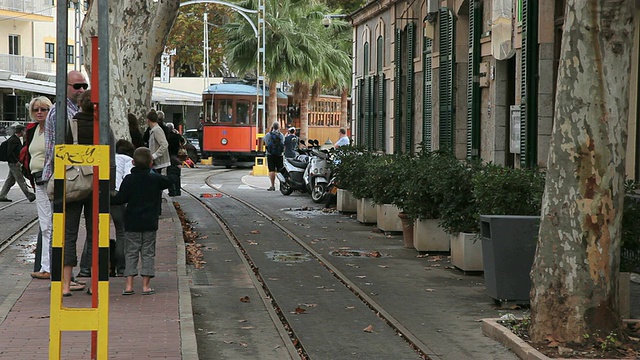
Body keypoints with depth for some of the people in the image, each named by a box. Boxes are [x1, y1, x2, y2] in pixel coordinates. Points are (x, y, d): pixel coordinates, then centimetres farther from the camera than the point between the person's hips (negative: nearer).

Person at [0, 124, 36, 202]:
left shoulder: (16, 139, 14)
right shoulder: (13, 140, -17)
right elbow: (10, 152, -22)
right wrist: (16, 161, -20)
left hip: (15, 163, 10)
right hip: (14, 164, -10)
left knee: (10, 181, 13)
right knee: (21, 181, -5)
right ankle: (30, 196, -3)